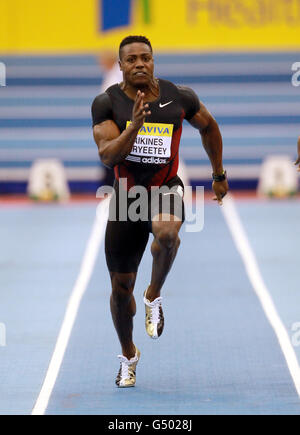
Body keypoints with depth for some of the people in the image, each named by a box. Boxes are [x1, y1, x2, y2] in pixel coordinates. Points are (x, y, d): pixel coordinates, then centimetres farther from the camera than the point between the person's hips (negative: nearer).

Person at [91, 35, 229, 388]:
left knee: (167, 235, -38)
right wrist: (134, 125, -32)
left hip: (166, 189, -1)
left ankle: (154, 296, -8)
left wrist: (219, 175, 21)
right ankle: (129, 356, 34)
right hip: (126, 194, 1)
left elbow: (208, 126, 15)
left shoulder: (179, 97, -4)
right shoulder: (107, 103, -7)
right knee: (121, 286, 8)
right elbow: (107, 155, -17)